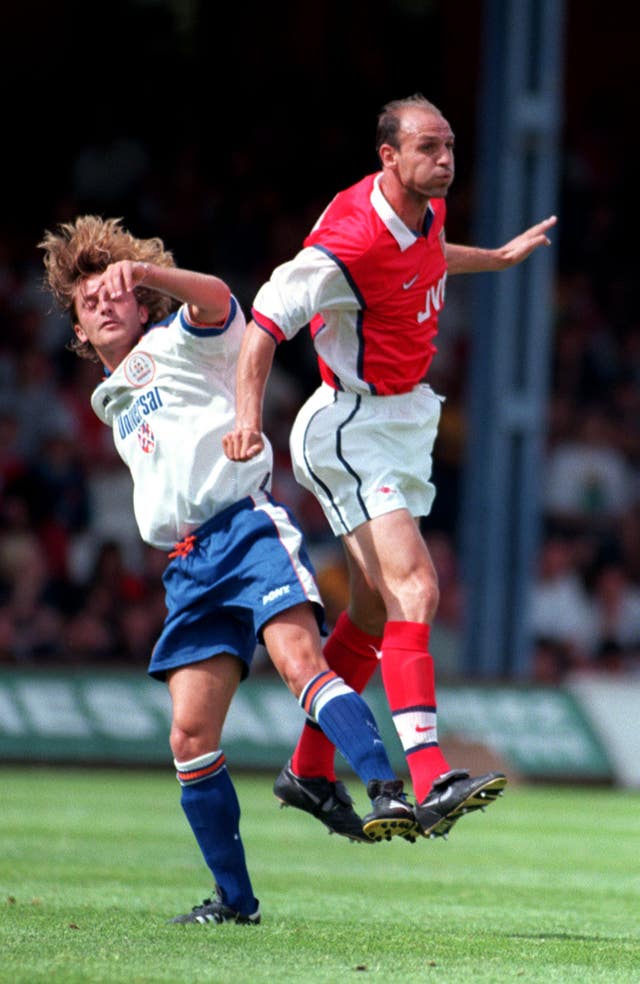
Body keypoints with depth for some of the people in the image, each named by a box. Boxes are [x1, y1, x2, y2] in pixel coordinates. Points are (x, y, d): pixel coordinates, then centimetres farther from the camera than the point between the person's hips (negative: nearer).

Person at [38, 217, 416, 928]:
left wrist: (145, 273, -31)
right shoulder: (112, 401, 30)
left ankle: (387, 791, -44)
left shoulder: (178, 341, 9)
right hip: (189, 567, 6)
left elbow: (216, 302, -16)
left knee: (299, 660, -31)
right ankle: (233, 897, 4)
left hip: (248, 527, -6)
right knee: (190, 736, -4)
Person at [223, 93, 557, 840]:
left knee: (375, 611, 13)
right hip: (351, 433, -9)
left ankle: (309, 770, 26)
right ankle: (430, 782, -33)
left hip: (407, 425, 9)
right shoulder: (351, 240, -24)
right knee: (414, 588, -23)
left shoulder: (425, 208, 2)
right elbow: (265, 319, -23)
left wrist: (498, 257, 41)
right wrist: (248, 414, -36)